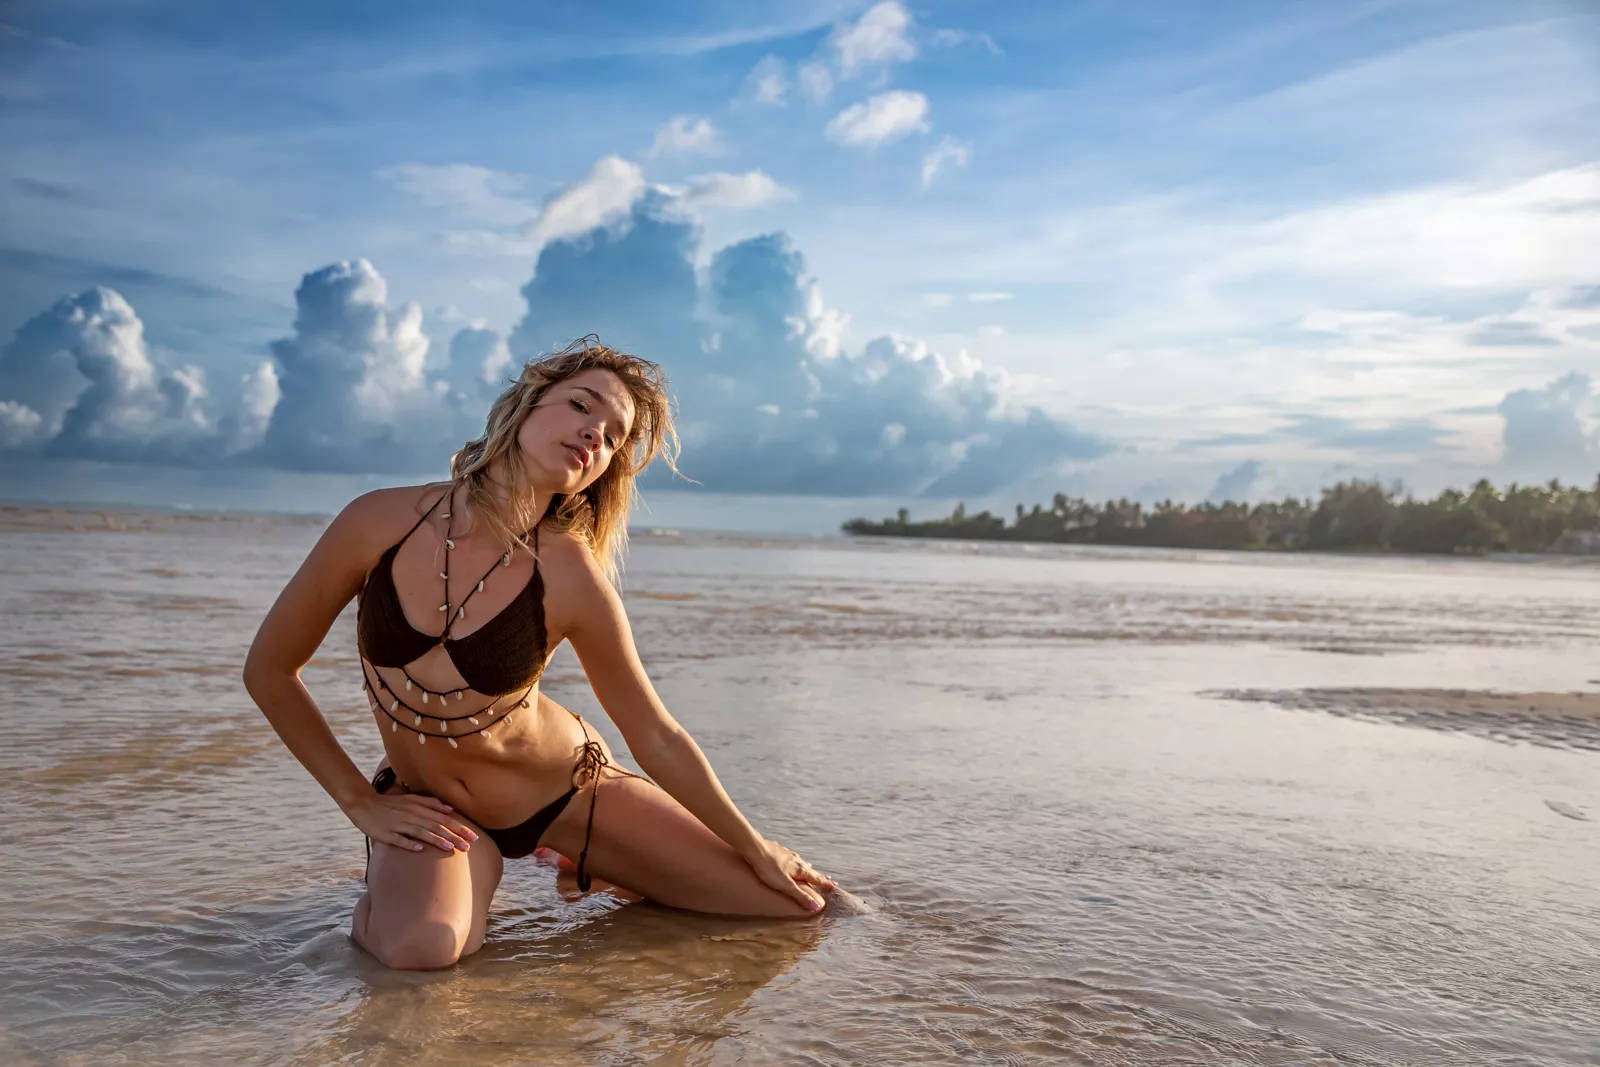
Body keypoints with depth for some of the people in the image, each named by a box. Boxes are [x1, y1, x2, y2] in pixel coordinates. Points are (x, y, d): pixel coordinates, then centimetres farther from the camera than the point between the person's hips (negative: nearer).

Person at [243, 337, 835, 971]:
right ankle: (479, 872, 1)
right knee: (419, 946, -35)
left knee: (796, 903, 0)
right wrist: (361, 803, -7)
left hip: (564, 787, 0)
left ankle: (593, 867, 22)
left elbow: (657, 737, -9)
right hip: (431, 807, 0)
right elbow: (270, 668, -6)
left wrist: (757, 850, -1)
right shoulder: (381, 523, -20)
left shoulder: (568, 574, -22)